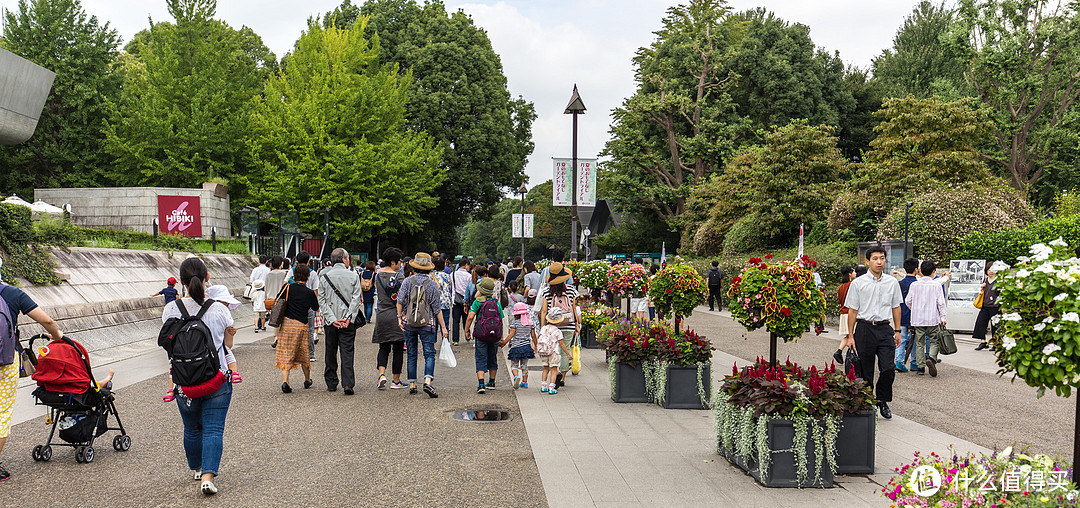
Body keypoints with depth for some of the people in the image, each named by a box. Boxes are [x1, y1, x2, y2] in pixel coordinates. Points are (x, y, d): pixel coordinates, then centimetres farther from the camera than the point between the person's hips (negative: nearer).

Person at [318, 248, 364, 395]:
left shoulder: (325, 276, 2)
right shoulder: (353, 276, -2)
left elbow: (322, 300, -2)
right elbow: (356, 299, -8)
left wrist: (332, 319, -6)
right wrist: (348, 318, -9)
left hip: (330, 322, 2)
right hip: (348, 322, -1)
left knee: (330, 352, 12)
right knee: (347, 353, -1)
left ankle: (331, 383, 18)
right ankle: (348, 384, -10)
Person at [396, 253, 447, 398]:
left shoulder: (407, 281, -1)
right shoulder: (432, 284, -3)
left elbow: (400, 301, -9)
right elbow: (437, 308, -2)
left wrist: (400, 317, 0)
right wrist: (443, 327, 3)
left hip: (409, 323, 2)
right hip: (427, 324, -2)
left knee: (411, 355, 11)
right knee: (429, 354, -2)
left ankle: (412, 385, 15)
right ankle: (428, 381, -21)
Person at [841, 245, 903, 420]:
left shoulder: (892, 282, 8)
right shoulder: (858, 283, -1)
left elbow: (896, 307, 15)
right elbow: (852, 310, 2)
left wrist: (897, 331, 12)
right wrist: (850, 335, 0)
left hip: (884, 328, 2)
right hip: (865, 329, -1)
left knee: (889, 369, -8)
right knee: (865, 371, 5)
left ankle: (882, 400, 13)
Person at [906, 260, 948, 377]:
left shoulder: (914, 285, 2)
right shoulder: (936, 285, -4)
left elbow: (908, 300, 4)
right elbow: (941, 302, -5)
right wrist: (942, 317, 1)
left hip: (917, 319, 2)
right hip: (932, 319, -2)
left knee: (919, 343, 8)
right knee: (934, 341, 6)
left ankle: (921, 367, 7)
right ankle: (931, 358, -20)